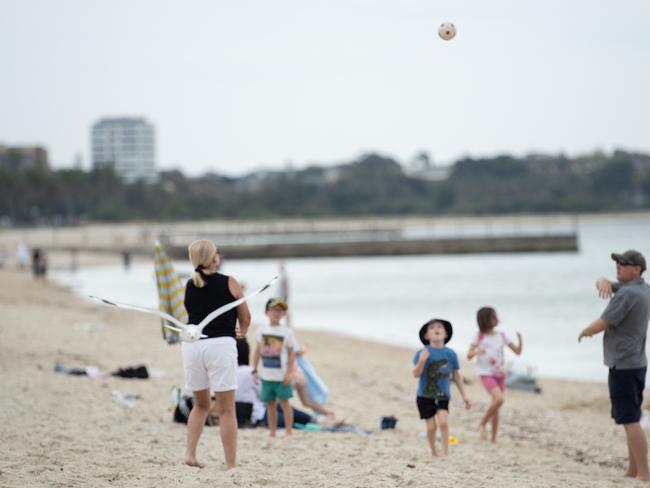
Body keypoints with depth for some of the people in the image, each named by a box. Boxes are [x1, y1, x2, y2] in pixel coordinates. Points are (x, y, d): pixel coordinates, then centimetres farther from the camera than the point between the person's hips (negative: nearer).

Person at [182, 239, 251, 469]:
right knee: (226, 410, 0)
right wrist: (242, 332, 31)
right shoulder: (229, 283, 1)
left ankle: (190, 453, 7)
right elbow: (245, 318, 8)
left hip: (192, 345, 4)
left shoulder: (189, 286, 10)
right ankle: (231, 465, -2)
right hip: (220, 345, -4)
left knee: (201, 404, 21)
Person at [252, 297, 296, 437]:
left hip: (281, 375, -3)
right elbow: (258, 351, 11)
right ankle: (272, 433, 15)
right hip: (266, 375, 3)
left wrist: (289, 373, -9)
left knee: (284, 402, 0)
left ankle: (288, 432, 7)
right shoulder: (262, 330, 5)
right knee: (270, 404, 9)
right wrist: (254, 369, 7)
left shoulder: (286, 332, -3)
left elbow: (291, 353, -2)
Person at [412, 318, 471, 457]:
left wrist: (464, 396, 10)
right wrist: (422, 360, -33)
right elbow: (416, 374, -15)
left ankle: (446, 453, -7)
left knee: (443, 422, -17)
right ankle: (433, 452, 24)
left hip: (443, 395, 1)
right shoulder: (423, 353, -12)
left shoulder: (450, 354, -3)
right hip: (425, 395, -1)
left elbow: (457, 375, 8)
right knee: (431, 426, 1)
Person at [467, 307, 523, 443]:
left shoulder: (501, 336, 6)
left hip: (500, 374, 4)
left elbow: (517, 351, 7)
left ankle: (494, 438, 16)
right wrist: (477, 352, -24)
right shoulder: (479, 336, -3)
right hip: (486, 374, -4)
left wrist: (520, 340, -11)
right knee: (499, 399, -26)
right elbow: (469, 356, -3)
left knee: (496, 408, 7)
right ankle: (483, 423, -6)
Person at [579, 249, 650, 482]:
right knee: (630, 420, 16)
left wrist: (584, 332, 5)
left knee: (630, 421, -11)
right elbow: (602, 283, 20)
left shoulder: (627, 295, -18)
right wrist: (604, 283, -5)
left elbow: (601, 325, -17)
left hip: (623, 365, -10)